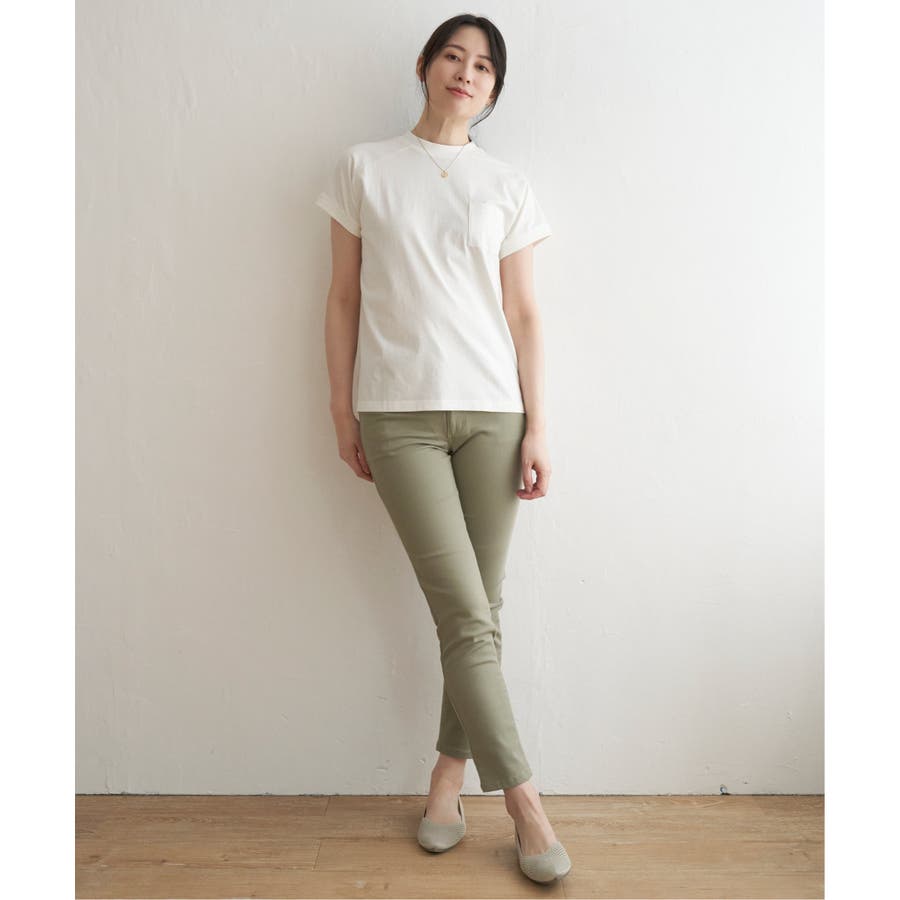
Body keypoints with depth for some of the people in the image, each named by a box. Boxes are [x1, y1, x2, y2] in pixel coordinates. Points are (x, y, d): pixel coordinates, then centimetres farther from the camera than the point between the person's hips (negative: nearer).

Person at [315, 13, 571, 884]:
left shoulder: (507, 186, 12)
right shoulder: (364, 168, 9)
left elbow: (522, 314, 7)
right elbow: (343, 298, 8)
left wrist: (537, 429, 1)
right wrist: (343, 411, 3)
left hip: (491, 410, 2)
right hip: (398, 412, -2)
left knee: (478, 611, 3)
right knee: (466, 614, -5)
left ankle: (450, 767, 24)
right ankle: (522, 799, 8)